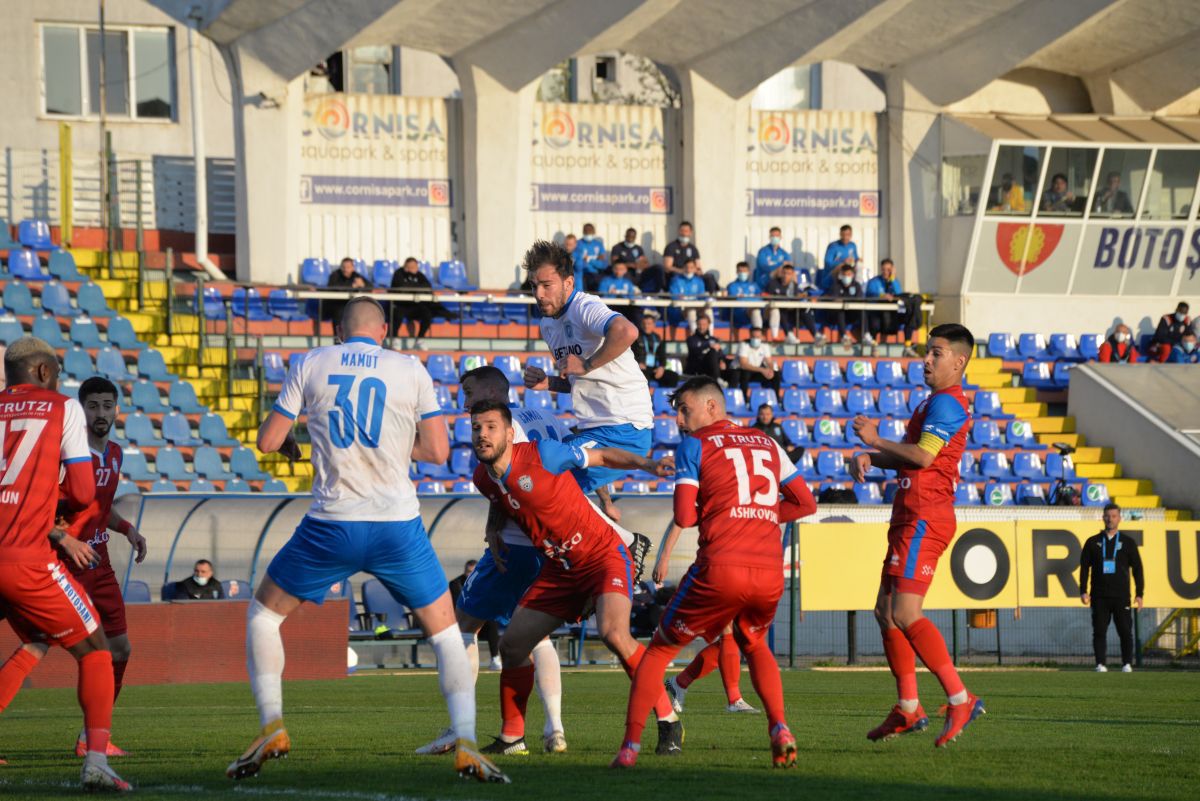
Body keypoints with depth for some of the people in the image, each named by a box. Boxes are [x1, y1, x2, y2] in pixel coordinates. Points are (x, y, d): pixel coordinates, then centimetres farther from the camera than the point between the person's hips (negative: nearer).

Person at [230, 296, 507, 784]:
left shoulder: (310, 365, 5)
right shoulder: (411, 371, 4)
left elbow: (267, 440, 6)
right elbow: (437, 450, 4)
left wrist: (288, 443, 29)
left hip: (331, 525, 0)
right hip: (398, 525, 0)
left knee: (263, 614, 19)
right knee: (445, 632, 13)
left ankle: (272, 725, 6)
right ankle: (465, 743, -2)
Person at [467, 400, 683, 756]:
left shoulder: (542, 454, -20)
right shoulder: (484, 478, 0)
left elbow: (603, 457, -8)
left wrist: (646, 463, -22)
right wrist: (493, 531, 6)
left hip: (604, 556, -7)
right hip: (559, 568, 7)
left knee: (613, 633, -29)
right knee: (512, 645, 1)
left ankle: (668, 722, -16)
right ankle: (511, 738, 19)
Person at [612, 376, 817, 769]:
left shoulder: (695, 445, 5)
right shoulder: (768, 444, 19)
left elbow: (684, 517, -3)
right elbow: (806, 503, 21)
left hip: (720, 570, -4)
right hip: (770, 574, 4)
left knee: (661, 648, 13)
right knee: (754, 645, 31)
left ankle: (630, 745, 5)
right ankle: (779, 730, 9)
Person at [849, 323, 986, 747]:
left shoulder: (947, 403, -11)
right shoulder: (933, 402, 22)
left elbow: (922, 456, -21)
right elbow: (906, 457, 25)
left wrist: (875, 440, -9)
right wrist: (869, 457, 6)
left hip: (923, 520, -11)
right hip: (910, 518, 11)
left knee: (905, 615, -17)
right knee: (886, 611, 12)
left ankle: (961, 699, -18)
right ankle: (908, 709, 15)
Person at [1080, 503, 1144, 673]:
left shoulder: (1128, 543, 9)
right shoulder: (1093, 542, 10)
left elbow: (1137, 569, 9)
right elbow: (1084, 568, 9)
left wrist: (1139, 594, 2)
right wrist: (1083, 591, 0)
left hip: (1121, 595, -1)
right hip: (1099, 596, 1)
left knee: (1125, 631, -5)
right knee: (1099, 631, -3)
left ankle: (1127, 664, 1)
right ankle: (1100, 664, 0)